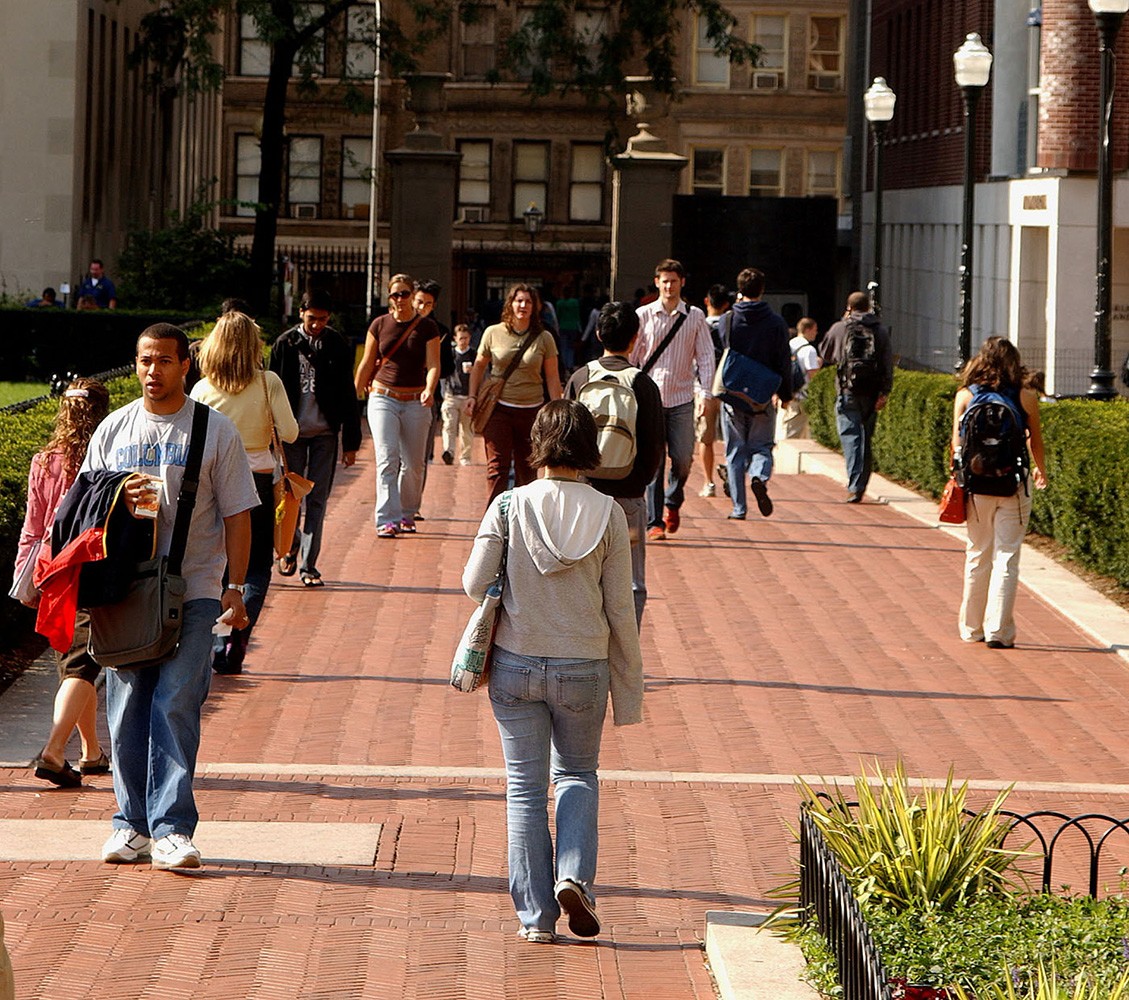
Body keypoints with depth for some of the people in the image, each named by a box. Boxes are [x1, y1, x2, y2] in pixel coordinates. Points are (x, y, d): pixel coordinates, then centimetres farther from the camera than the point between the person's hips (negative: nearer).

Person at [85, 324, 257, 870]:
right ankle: (132, 824, 13)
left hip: (192, 593, -3)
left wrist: (235, 586, -3)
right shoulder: (113, 429, 11)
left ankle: (172, 829, -8)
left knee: (175, 707, -10)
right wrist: (117, 501, -8)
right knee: (127, 707, 4)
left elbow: (236, 514, 3)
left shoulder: (216, 431, 3)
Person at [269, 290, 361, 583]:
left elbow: (348, 395, 4)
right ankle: (291, 546, 29)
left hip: (325, 432, 0)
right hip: (292, 432, 0)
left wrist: (351, 441, 2)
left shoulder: (338, 346, 0)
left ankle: (308, 565, 3)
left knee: (317, 499, -1)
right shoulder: (285, 344, -1)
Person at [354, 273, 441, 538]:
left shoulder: (427, 327, 2)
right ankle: (387, 519, -18)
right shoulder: (380, 325, 4)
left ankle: (407, 514, 23)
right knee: (387, 459, -13)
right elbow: (366, 364, 11)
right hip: (383, 398, 0)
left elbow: (433, 365, -5)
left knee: (413, 464, 4)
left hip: (415, 402, 0)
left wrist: (429, 390, -24)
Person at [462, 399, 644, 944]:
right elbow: (620, 609, -3)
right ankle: (574, 877, 0)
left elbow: (474, 584, -7)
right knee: (578, 773, 22)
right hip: (582, 670, 0)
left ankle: (535, 914, 11)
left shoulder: (509, 506, -8)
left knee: (526, 787, 11)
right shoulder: (607, 514, -6)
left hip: (515, 665, 0)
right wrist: (629, 689, 5)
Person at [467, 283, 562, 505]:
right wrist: (472, 396, 6)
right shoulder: (493, 333, 2)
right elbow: (479, 366, 15)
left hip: (531, 410, 1)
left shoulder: (544, 339, 2)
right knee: (497, 466, -10)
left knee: (527, 471, 7)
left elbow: (553, 377, 5)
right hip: (498, 408, -1)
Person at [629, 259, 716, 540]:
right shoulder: (643, 315, 2)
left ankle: (673, 502, 28)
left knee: (682, 459, -2)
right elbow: (631, 356, 5)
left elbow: (706, 355, 5)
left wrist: (705, 392, -6)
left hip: (681, 399, 1)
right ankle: (654, 522, 1)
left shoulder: (695, 317, 5)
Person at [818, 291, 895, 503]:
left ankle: (854, 487, -17)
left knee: (851, 437, -5)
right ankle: (860, 486, 15)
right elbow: (888, 365, -2)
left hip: (848, 392, -2)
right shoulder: (880, 331, 5)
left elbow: (824, 355, 17)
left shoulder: (839, 329, 2)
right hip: (871, 394, 2)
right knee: (866, 439, 13)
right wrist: (884, 393, -3)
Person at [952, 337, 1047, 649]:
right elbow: (1036, 442, 8)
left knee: (978, 556, 13)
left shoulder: (965, 396, -1)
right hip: (1014, 487, -1)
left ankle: (972, 628, 21)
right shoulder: (1026, 398, -3)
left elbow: (957, 445, 0)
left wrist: (960, 477, 15)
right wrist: (1041, 471, 27)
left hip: (976, 485, 1)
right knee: (1007, 557, 1)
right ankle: (999, 631, -4)